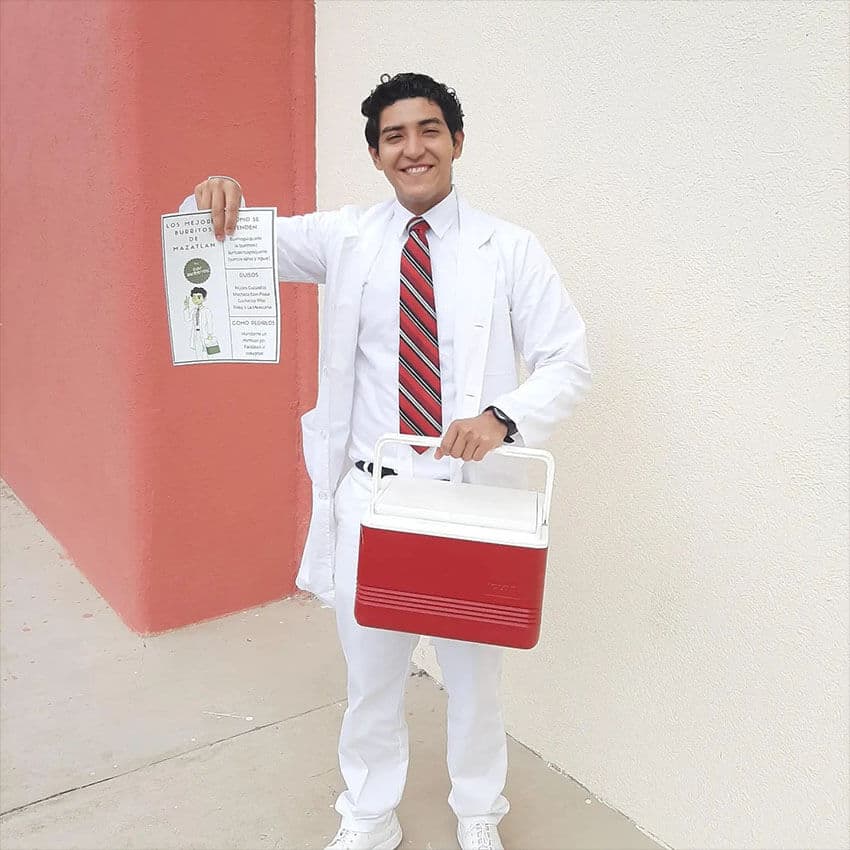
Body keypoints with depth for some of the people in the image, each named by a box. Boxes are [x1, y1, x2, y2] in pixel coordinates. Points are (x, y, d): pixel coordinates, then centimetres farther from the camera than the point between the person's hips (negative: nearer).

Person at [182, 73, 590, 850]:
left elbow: (568, 363, -5)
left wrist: (504, 416, -24)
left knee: (474, 667, 18)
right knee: (371, 673, 16)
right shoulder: (345, 238, 2)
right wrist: (218, 201, -18)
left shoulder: (509, 250, -2)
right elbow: (246, 245, 6)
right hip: (369, 493, 1)